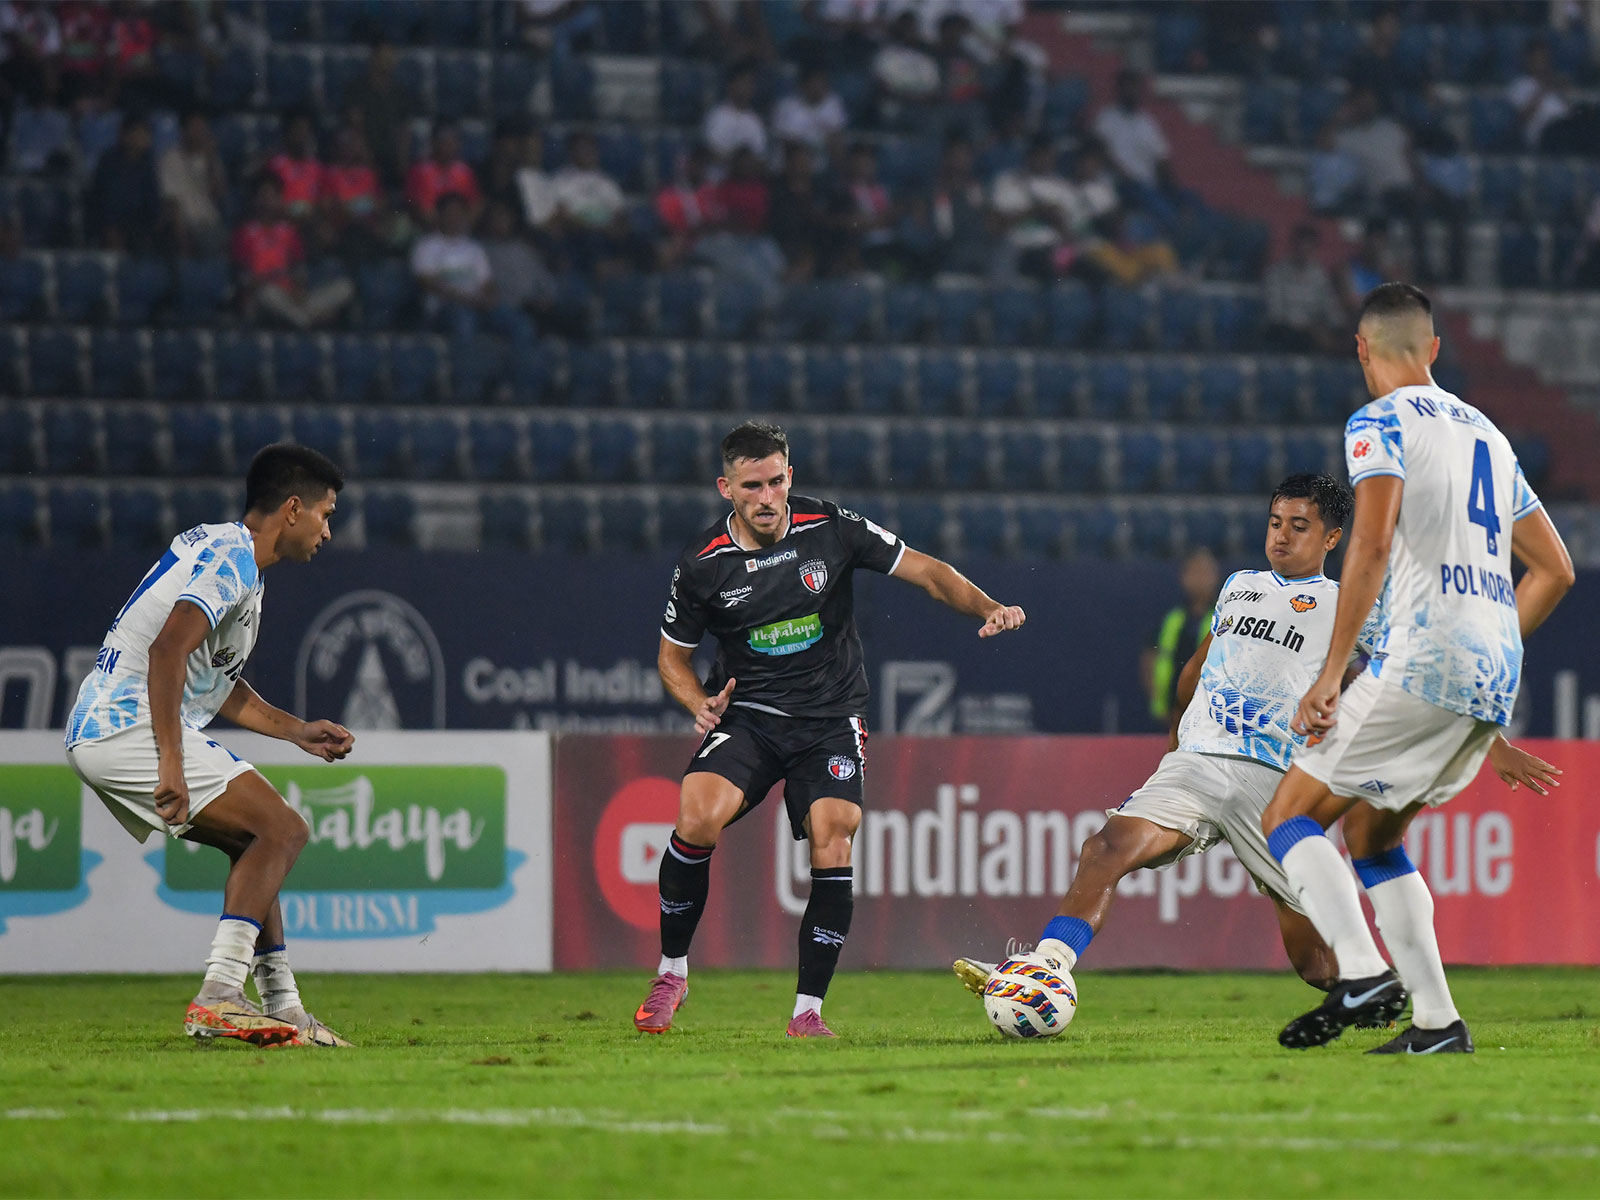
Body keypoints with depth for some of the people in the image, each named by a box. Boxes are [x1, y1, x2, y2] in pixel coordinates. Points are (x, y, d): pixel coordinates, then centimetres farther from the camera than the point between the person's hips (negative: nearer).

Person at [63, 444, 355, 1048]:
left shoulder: (227, 553, 22)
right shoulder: (231, 556, -12)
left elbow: (216, 680, 33)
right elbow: (167, 650, -26)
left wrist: (295, 730, 30)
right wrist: (171, 765, -31)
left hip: (93, 735, 11)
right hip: (131, 729, -10)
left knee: (254, 844, 17)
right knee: (282, 829, -12)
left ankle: (282, 1011, 16)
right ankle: (217, 999, -22)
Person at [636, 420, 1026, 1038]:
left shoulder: (831, 529, -6)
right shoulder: (702, 564, -5)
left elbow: (927, 571, 0)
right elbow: (673, 655, 9)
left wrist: (989, 609, -16)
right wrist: (701, 703, -11)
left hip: (831, 719, 0)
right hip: (747, 717, 0)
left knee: (832, 844, -20)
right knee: (697, 818, -25)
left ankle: (808, 1010, -8)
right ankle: (671, 971, -6)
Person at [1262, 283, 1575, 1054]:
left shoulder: (1381, 423, -1)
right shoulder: (1486, 435, 23)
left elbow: (1372, 544, -16)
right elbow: (1554, 570, 24)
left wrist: (1331, 675, -16)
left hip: (1423, 662, -8)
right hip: (1496, 681, 8)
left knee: (1290, 817, -2)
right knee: (1371, 833, 20)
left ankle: (1364, 973, -24)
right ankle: (1436, 1021, 9)